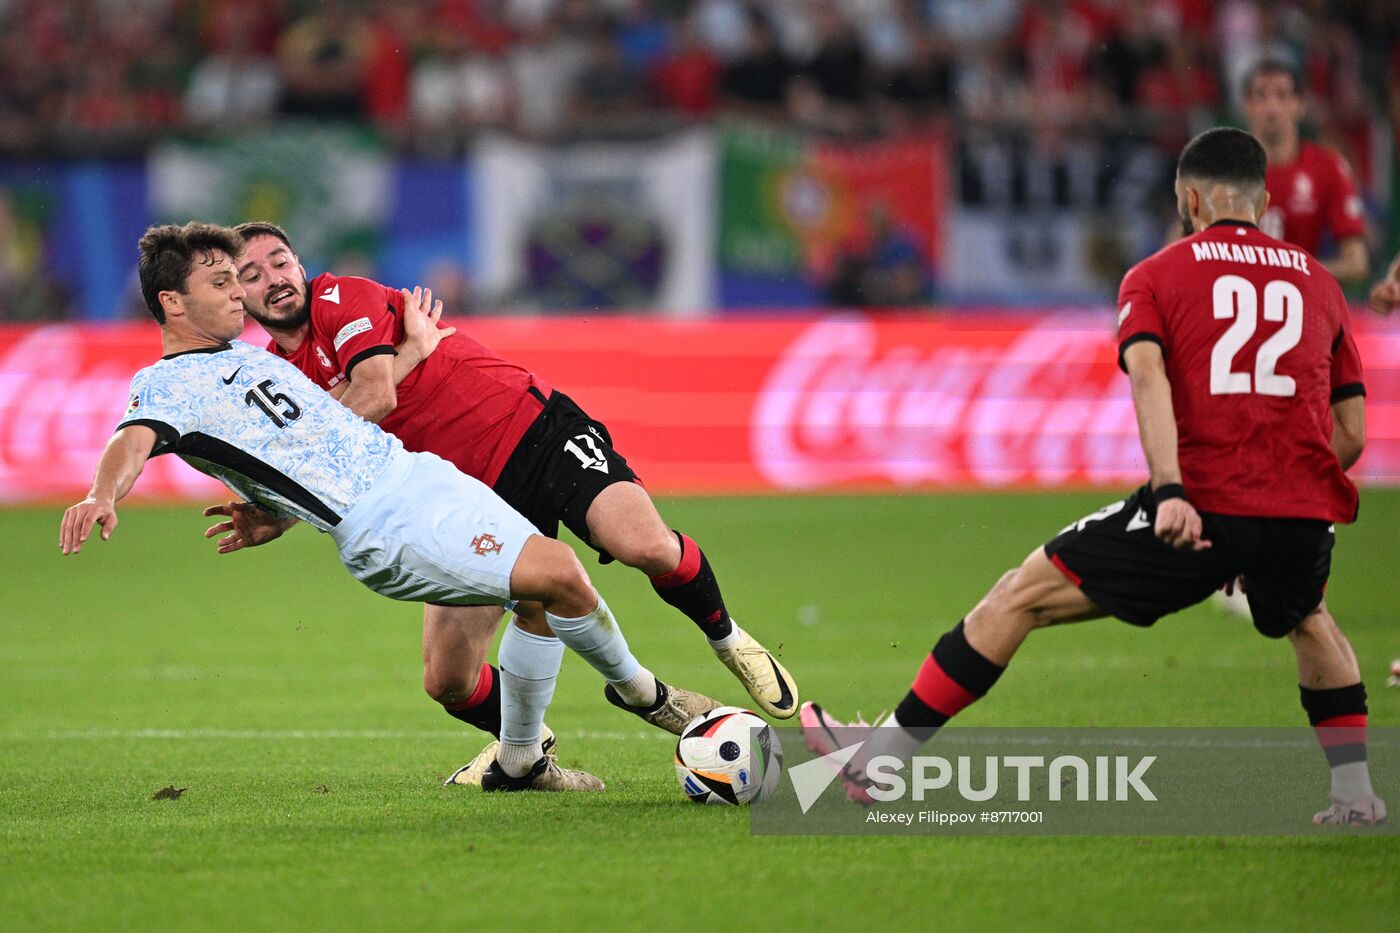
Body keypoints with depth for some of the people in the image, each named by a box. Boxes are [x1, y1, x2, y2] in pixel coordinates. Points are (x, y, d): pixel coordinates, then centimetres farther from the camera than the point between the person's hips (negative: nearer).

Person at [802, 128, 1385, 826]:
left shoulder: (1155, 276, 12)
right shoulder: (1320, 284, 21)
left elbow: (1147, 372, -10)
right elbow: (1351, 435, 19)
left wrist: (1169, 490, -21)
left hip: (1199, 508, -3)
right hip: (1305, 514, 4)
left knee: (1020, 597, 9)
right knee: (1308, 620, 38)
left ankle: (881, 760, 11)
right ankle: (1355, 796, 29)